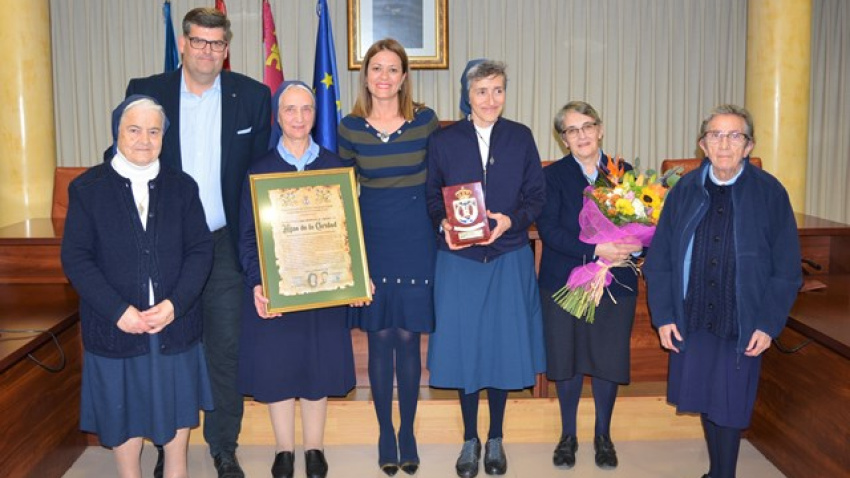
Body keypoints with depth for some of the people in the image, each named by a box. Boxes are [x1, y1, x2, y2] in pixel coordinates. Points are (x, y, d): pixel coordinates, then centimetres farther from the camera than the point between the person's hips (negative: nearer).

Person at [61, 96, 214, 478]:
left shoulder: (182, 186, 3)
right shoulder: (87, 188, -2)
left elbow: (200, 250, -2)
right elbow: (75, 258, -7)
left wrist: (175, 304, -16)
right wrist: (118, 310, -17)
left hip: (176, 321, 2)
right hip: (116, 326, -1)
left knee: (177, 405, 16)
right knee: (124, 408, 13)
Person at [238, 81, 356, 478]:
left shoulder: (335, 166, 3)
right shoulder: (259, 171, 0)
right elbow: (247, 236, -2)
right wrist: (256, 284, -16)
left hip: (324, 284, 1)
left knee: (318, 364, 9)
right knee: (277, 366, 7)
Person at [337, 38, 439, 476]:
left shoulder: (425, 120, -2)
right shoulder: (350, 127, 0)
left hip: (416, 238, -1)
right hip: (371, 238, 1)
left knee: (408, 337, 5)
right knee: (379, 337, 7)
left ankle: (407, 431, 23)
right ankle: (385, 431, 23)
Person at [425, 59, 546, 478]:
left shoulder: (521, 137, 4)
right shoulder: (443, 141, 2)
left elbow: (536, 196, 4)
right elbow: (431, 197, 5)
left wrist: (511, 220, -14)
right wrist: (444, 224, -15)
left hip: (509, 258, 1)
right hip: (459, 260, 0)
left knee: (503, 346, 7)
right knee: (464, 346, 5)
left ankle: (495, 439, 25)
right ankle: (470, 440, 23)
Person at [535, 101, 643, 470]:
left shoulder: (623, 172, 4)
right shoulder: (553, 176, -3)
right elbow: (549, 230, -14)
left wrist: (634, 248, -17)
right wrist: (595, 250, -24)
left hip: (616, 284, 2)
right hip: (564, 282, -1)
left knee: (608, 360, 9)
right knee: (567, 359, 9)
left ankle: (603, 435, 30)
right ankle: (568, 434, 28)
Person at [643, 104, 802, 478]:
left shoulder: (770, 193, -7)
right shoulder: (685, 191, -1)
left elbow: (786, 269, -4)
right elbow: (659, 260, 1)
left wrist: (769, 324, -8)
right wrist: (663, 315, -4)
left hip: (742, 324, -2)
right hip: (691, 320, 3)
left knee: (729, 409, 6)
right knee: (705, 403, 13)